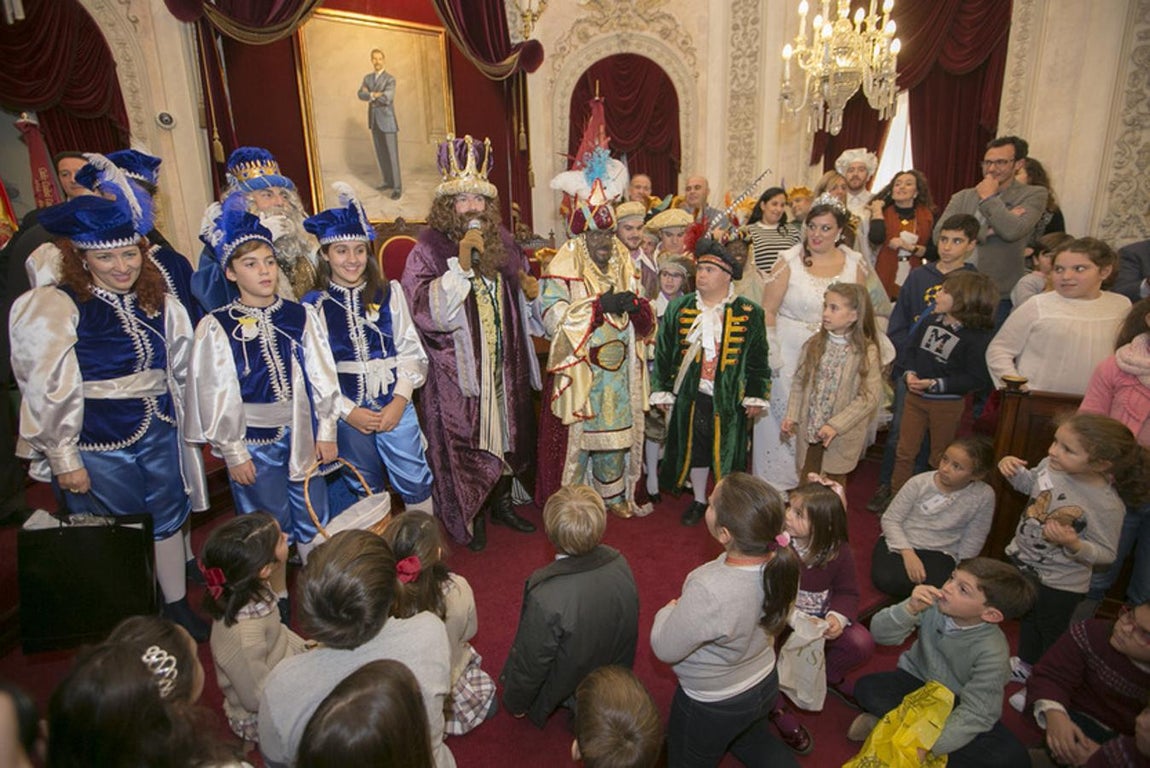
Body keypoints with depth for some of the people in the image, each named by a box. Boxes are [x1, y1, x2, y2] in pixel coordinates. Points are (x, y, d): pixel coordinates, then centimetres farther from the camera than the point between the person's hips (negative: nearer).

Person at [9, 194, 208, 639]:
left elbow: (181, 370, 14)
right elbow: (48, 389, -12)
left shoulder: (160, 305, 5)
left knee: (168, 520, 15)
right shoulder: (52, 307, -11)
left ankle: (178, 609, 33)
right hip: (95, 445, -5)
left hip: (158, 436, 5)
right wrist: (63, 458, -11)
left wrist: (182, 427, 17)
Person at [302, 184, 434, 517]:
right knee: (365, 490, 16)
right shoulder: (314, 305, -2)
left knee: (416, 481, 5)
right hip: (349, 413, 0)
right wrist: (348, 411, -11)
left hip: (395, 406, 0)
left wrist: (400, 399, -13)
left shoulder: (389, 293, 0)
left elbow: (410, 349, -2)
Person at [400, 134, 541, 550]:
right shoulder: (428, 251, -11)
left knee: (507, 433, 16)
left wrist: (533, 289, -4)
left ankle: (502, 503, 36)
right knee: (465, 442, 4)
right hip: (457, 372, -5)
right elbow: (427, 310, -24)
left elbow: (521, 295, 20)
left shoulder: (502, 243, 6)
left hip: (506, 367, 6)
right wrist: (461, 264, -30)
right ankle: (470, 517, 24)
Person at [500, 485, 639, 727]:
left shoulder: (545, 599, -40)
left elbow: (529, 666, -22)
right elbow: (628, 630, -3)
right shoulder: (619, 563, -22)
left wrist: (516, 703, 0)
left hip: (567, 697, -5)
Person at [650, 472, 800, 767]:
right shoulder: (782, 559, -21)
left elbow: (665, 649, -24)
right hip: (766, 684, 6)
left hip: (712, 706, -6)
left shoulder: (708, 591, -42)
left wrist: (667, 611, -5)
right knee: (748, 737, 37)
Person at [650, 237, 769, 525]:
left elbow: (758, 359, 1)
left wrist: (755, 396, -1)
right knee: (694, 449, 13)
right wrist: (662, 391, 2)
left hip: (729, 399, -2)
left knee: (727, 452, 8)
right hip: (691, 395, 2)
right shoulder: (678, 308, 1)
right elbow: (663, 353, 4)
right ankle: (699, 500, 33)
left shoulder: (749, 314, -3)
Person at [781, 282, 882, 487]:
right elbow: (799, 382, 2)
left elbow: (870, 397, -15)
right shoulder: (814, 344, -2)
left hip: (842, 434, -3)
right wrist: (792, 416, -7)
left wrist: (835, 426, -20)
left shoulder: (867, 352, -13)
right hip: (808, 429, 3)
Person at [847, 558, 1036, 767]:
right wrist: (910, 608, -39)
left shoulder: (992, 651, -25)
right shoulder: (933, 604, -21)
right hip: (918, 680, 0)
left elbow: (975, 714, -25)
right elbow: (881, 634, -21)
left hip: (955, 704, 0)